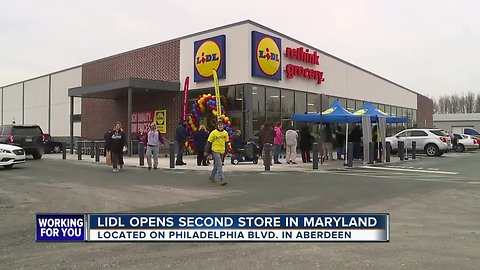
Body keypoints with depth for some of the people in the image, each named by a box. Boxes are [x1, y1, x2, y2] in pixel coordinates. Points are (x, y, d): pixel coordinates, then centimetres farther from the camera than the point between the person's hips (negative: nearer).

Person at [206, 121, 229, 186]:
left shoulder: (225, 133, 5)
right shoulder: (213, 133, -9)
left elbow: (226, 142, 14)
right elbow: (209, 142, -5)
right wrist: (207, 152, -6)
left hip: (222, 151, 5)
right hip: (215, 151, -5)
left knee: (216, 165, 17)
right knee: (219, 165, -11)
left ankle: (212, 177, 34)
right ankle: (222, 180, -12)